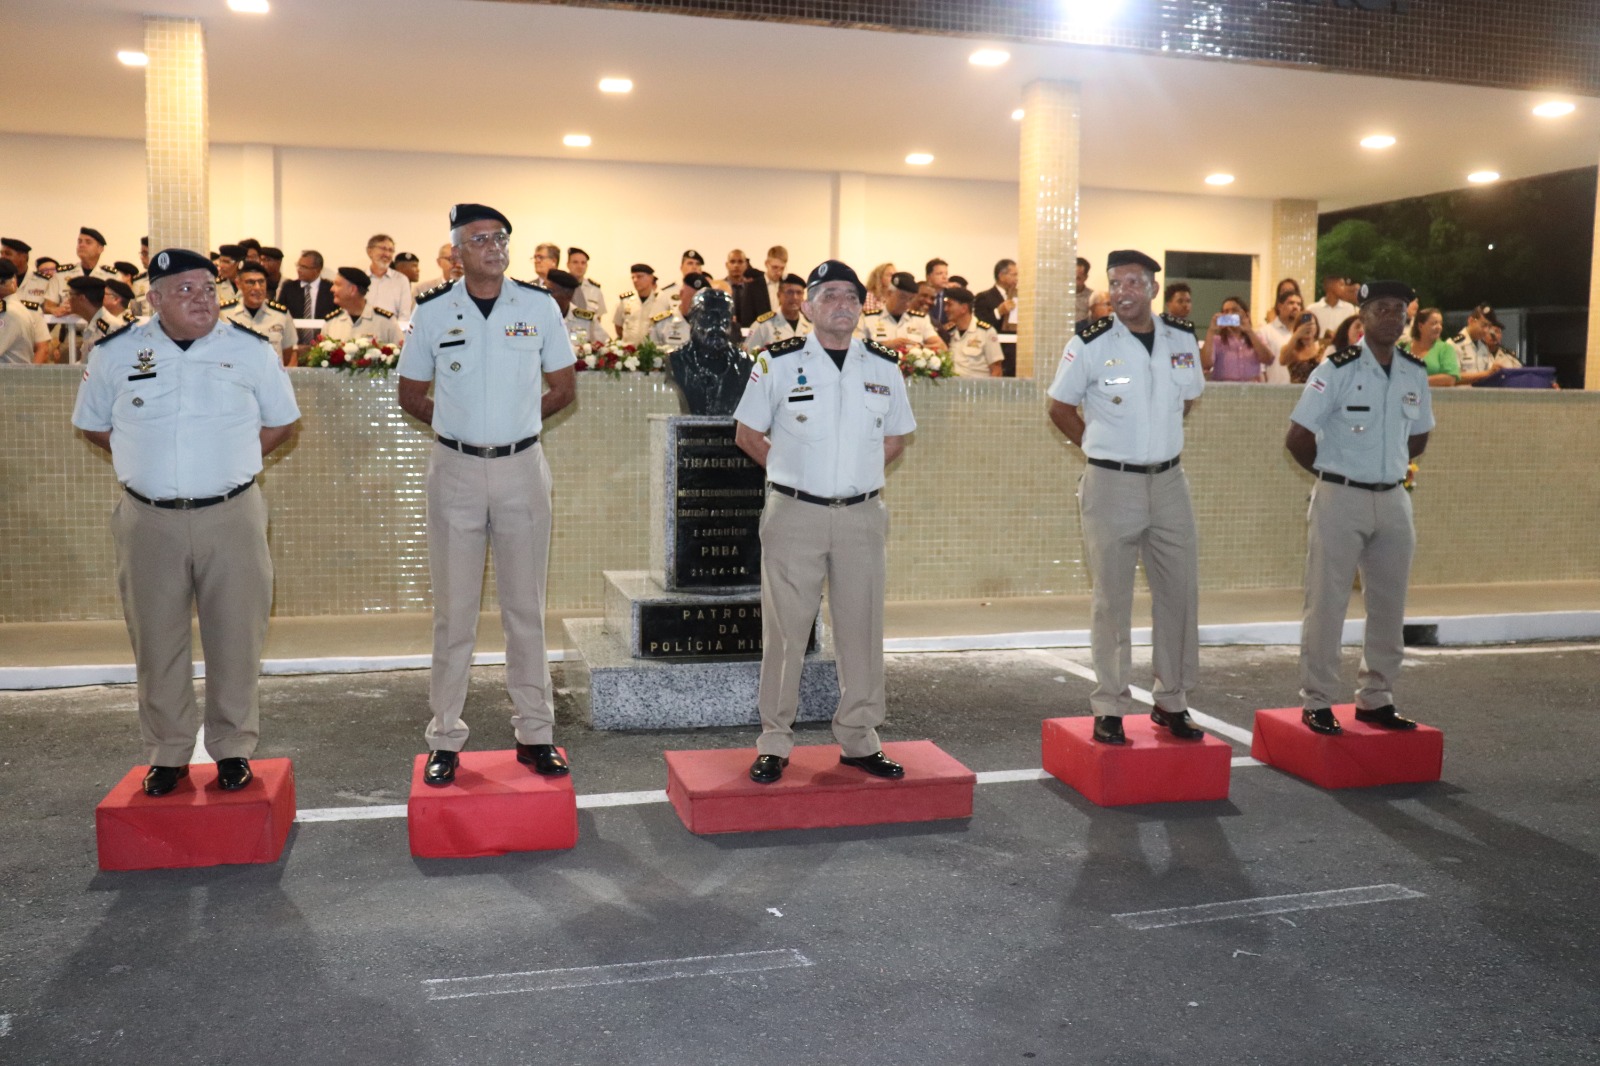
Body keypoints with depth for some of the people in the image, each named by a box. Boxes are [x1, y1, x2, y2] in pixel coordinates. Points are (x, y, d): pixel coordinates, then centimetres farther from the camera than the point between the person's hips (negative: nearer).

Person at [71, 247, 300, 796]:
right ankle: (167, 754, 21)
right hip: (150, 521, 1)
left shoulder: (251, 350, 2)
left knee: (235, 638, 4)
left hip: (232, 517, -1)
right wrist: (151, 462, 6)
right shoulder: (116, 353, 3)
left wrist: (230, 463, 3)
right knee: (157, 641, 7)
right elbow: (94, 425, 15)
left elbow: (281, 422, 11)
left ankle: (233, 749, 19)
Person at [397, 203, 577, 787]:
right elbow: (410, 394, 11)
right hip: (455, 470, 0)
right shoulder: (433, 311, 1)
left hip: (522, 468, 0)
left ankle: (535, 732, 16)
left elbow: (563, 388, 9)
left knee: (525, 607, 7)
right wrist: (464, 428, 4)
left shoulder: (539, 305, 1)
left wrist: (512, 426, 5)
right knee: (453, 609, 5)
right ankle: (446, 738, 14)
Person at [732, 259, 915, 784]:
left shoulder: (884, 366, 8)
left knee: (861, 630, 7)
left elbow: (895, 438, 18)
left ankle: (859, 740, 20)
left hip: (862, 515, 3)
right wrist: (793, 473, 3)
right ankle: (774, 744, 12)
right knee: (785, 631, 1)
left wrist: (858, 476, 8)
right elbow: (747, 433, 5)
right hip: (794, 514, -3)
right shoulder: (778, 362, -1)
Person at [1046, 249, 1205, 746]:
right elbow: (1060, 408, 3)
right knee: (1112, 599, 1)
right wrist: (1105, 449, 2)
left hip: (1169, 481, 4)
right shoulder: (1090, 344, -7)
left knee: (1180, 592, 7)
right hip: (1111, 485, -4)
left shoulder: (1182, 338, 4)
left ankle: (1172, 703, 21)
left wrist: (1158, 443, 12)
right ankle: (1109, 709, 11)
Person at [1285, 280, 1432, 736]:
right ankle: (1317, 702, 8)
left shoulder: (1415, 374, 6)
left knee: (1389, 606, 10)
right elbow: (1297, 439, -9)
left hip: (1393, 500, 5)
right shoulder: (1337, 370, -10)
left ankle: (1375, 698, 23)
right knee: (1327, 604, -2)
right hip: (1340, 498, -5)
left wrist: (1387, 471, 12)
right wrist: (1335, 473, 3)